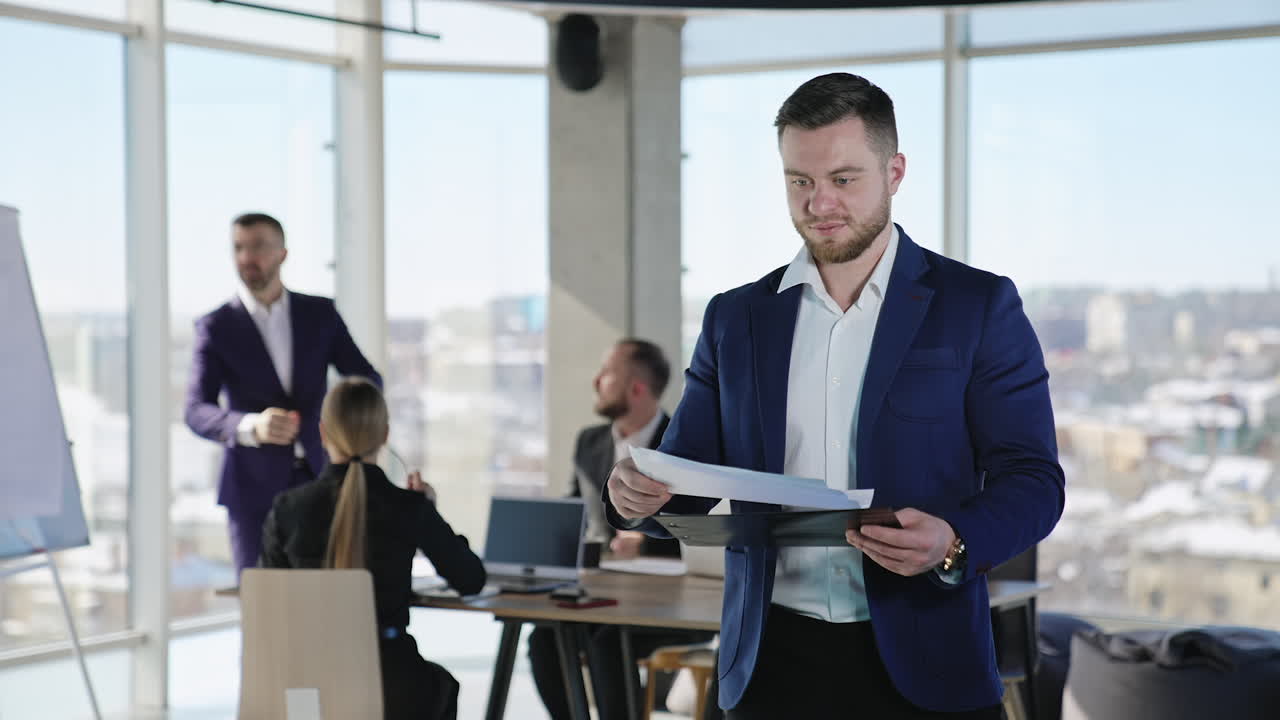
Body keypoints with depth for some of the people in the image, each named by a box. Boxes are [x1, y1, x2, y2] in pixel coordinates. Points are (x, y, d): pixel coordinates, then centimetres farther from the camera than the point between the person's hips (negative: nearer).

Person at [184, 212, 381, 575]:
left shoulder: (320, 314, 6)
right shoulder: (216, 327, -2)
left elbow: (368, 379, 4)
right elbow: (197, 412, -11)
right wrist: (252, 427, -31)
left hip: (316, 479, 2)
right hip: (254, 487, -2)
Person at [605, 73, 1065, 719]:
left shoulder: (979, 306, -2)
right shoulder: (735, 318, 8)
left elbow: (1032, 478, -4)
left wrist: (953, 543, -24)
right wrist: (638, 495, -13)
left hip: (921, 665, -2)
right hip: (771, 662, 3)